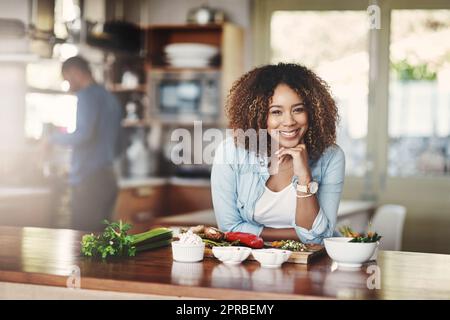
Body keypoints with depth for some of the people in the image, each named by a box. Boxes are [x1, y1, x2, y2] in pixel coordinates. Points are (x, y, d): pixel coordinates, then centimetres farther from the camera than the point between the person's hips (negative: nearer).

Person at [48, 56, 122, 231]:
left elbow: (84, 134, -20)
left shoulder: (87, 95, -7)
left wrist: (55, 138, -6)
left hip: (88, 181, -9)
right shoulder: (111, 99, 19)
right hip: (108, 179, 9)